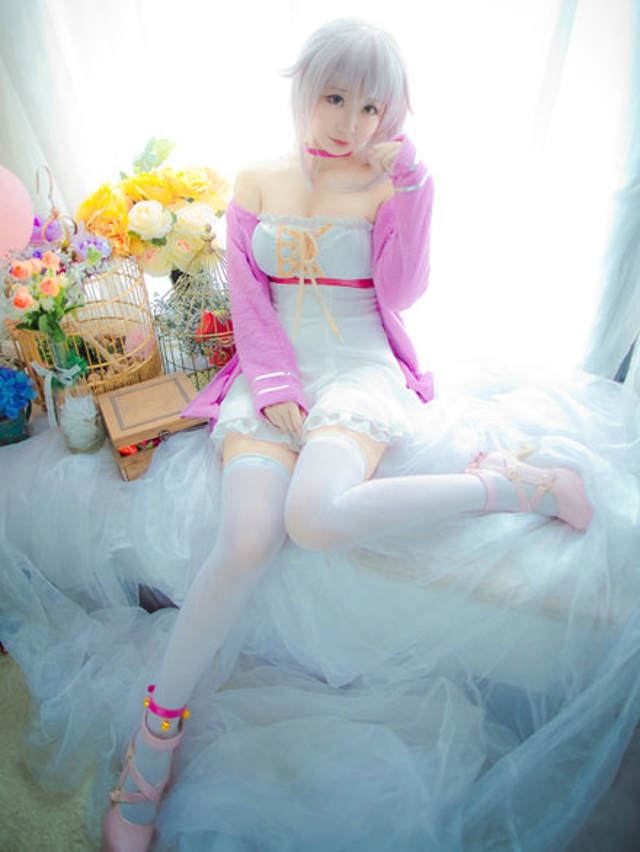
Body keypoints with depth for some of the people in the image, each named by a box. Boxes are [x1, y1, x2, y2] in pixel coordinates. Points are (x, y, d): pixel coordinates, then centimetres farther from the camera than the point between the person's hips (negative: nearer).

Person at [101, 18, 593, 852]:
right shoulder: (256, 181, 14)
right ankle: (153, 739, -5)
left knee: (315, 517, -36)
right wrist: (274, 387, -9)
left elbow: (400, 293, -2)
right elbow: (247, 298, 5)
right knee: (247, 541, -26)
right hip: (270, 372, 2)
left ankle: (518, 481, -14)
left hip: (361, 370, -1)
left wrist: (408, 180, -5)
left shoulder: (393, 183, 10)